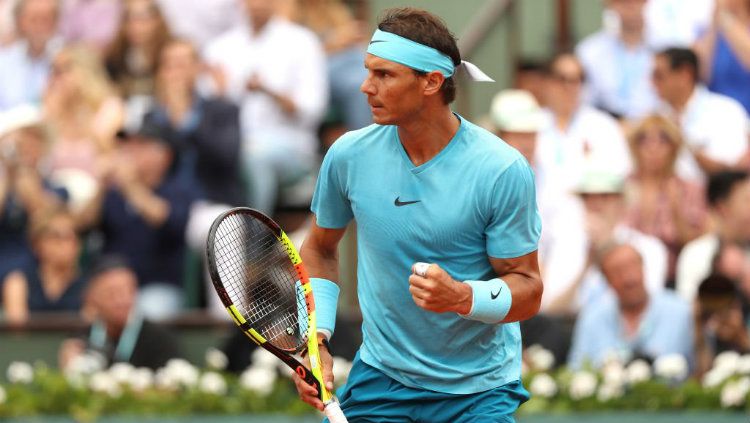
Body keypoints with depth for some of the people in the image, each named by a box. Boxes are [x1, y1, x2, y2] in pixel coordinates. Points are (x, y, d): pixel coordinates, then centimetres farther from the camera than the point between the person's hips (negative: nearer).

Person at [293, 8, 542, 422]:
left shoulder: (503, 170, -16)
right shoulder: (348, 155, -5)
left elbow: (528, 288, -10)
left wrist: (462, 297, -30)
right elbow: (319, 248, 12)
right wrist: (315, 338, -1)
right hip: (380, 378, 3)